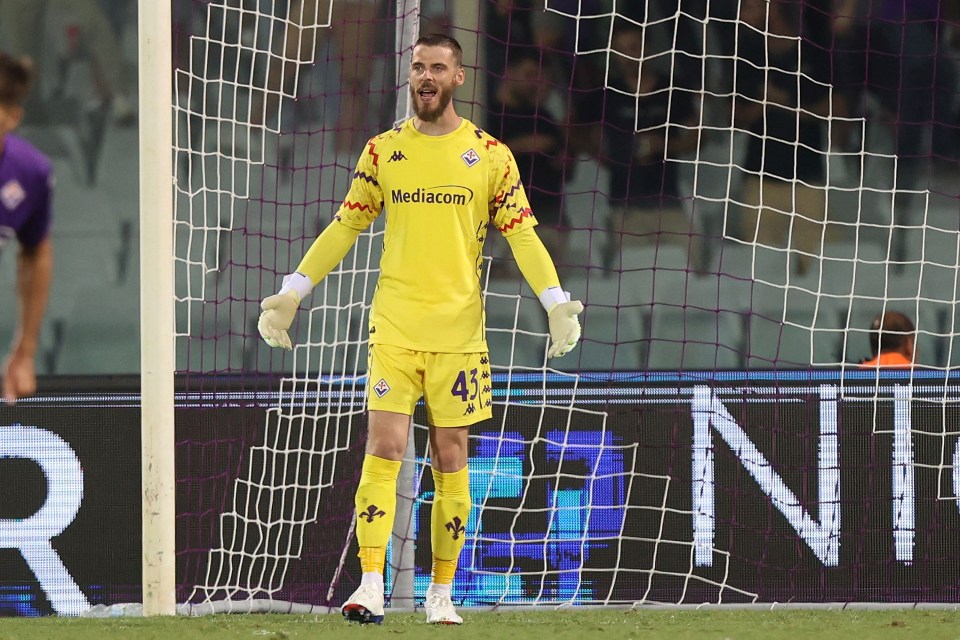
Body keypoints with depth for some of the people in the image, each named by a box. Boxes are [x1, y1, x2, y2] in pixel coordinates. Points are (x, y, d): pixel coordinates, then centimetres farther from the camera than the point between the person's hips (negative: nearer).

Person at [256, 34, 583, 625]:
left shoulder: (489, 155, 4)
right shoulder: (383, 151, 8)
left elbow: (522, 234, 3)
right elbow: (345, 227, 12)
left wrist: (555, 300, -9)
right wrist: (292, 292, 7)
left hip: (459, 329, 0)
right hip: (394, 327, 0)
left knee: (450, 457, 3)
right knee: (384, 447, -11)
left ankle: (442, 592, 12)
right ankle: (371, 587, -17)